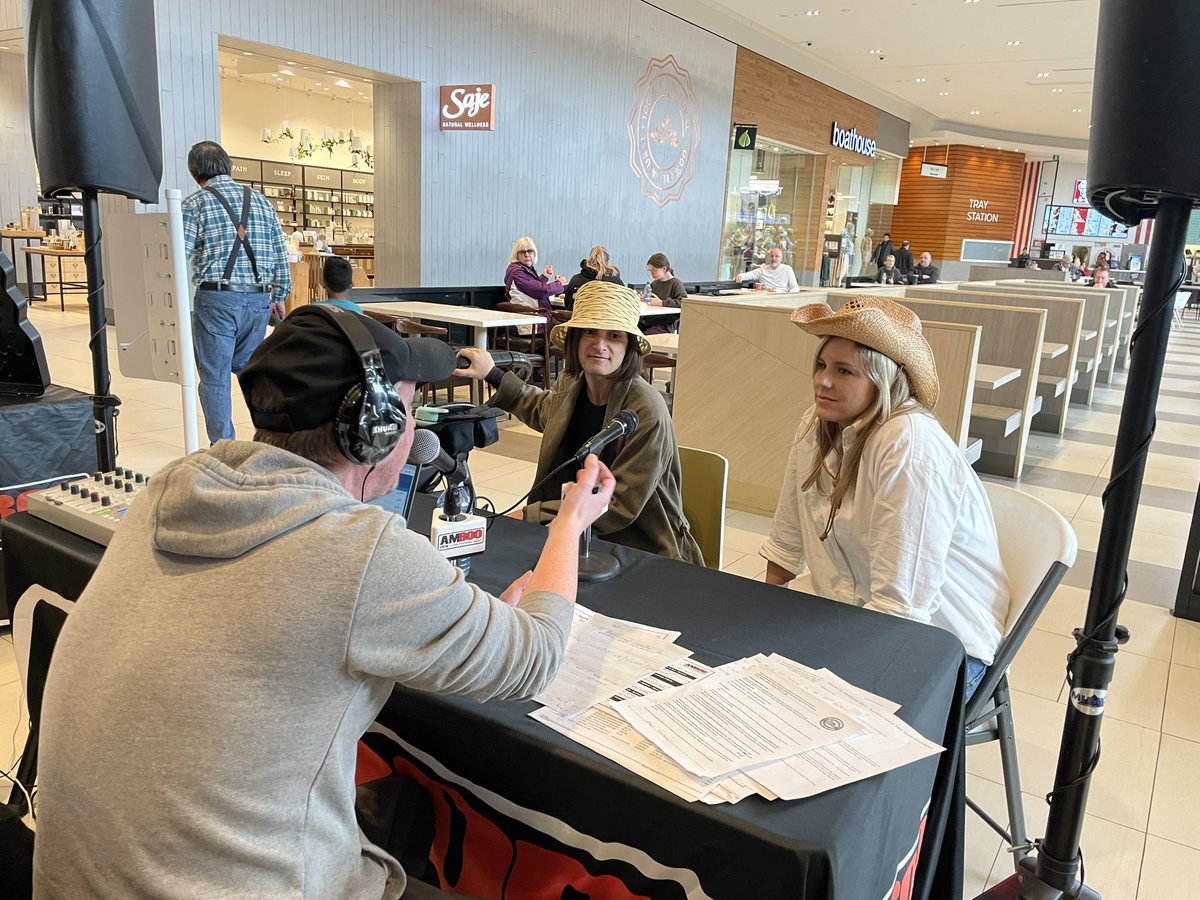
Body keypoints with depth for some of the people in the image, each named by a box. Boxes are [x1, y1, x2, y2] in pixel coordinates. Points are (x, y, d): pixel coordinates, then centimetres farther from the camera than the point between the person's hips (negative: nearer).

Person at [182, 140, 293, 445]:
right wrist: (279, 297, 20)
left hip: (216, 299, -4)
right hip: (258, 299, 4)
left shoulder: (195, 204, -2)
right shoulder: (260, 201, 11)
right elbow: (280, 255, 11)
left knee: (215, 377, 4)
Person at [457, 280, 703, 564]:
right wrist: (492, 375, 22)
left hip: (641, 553, -6)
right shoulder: (570, 383, -2)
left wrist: (528, 516, -17)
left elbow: (619, 508, -20)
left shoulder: (647, 413, -23)